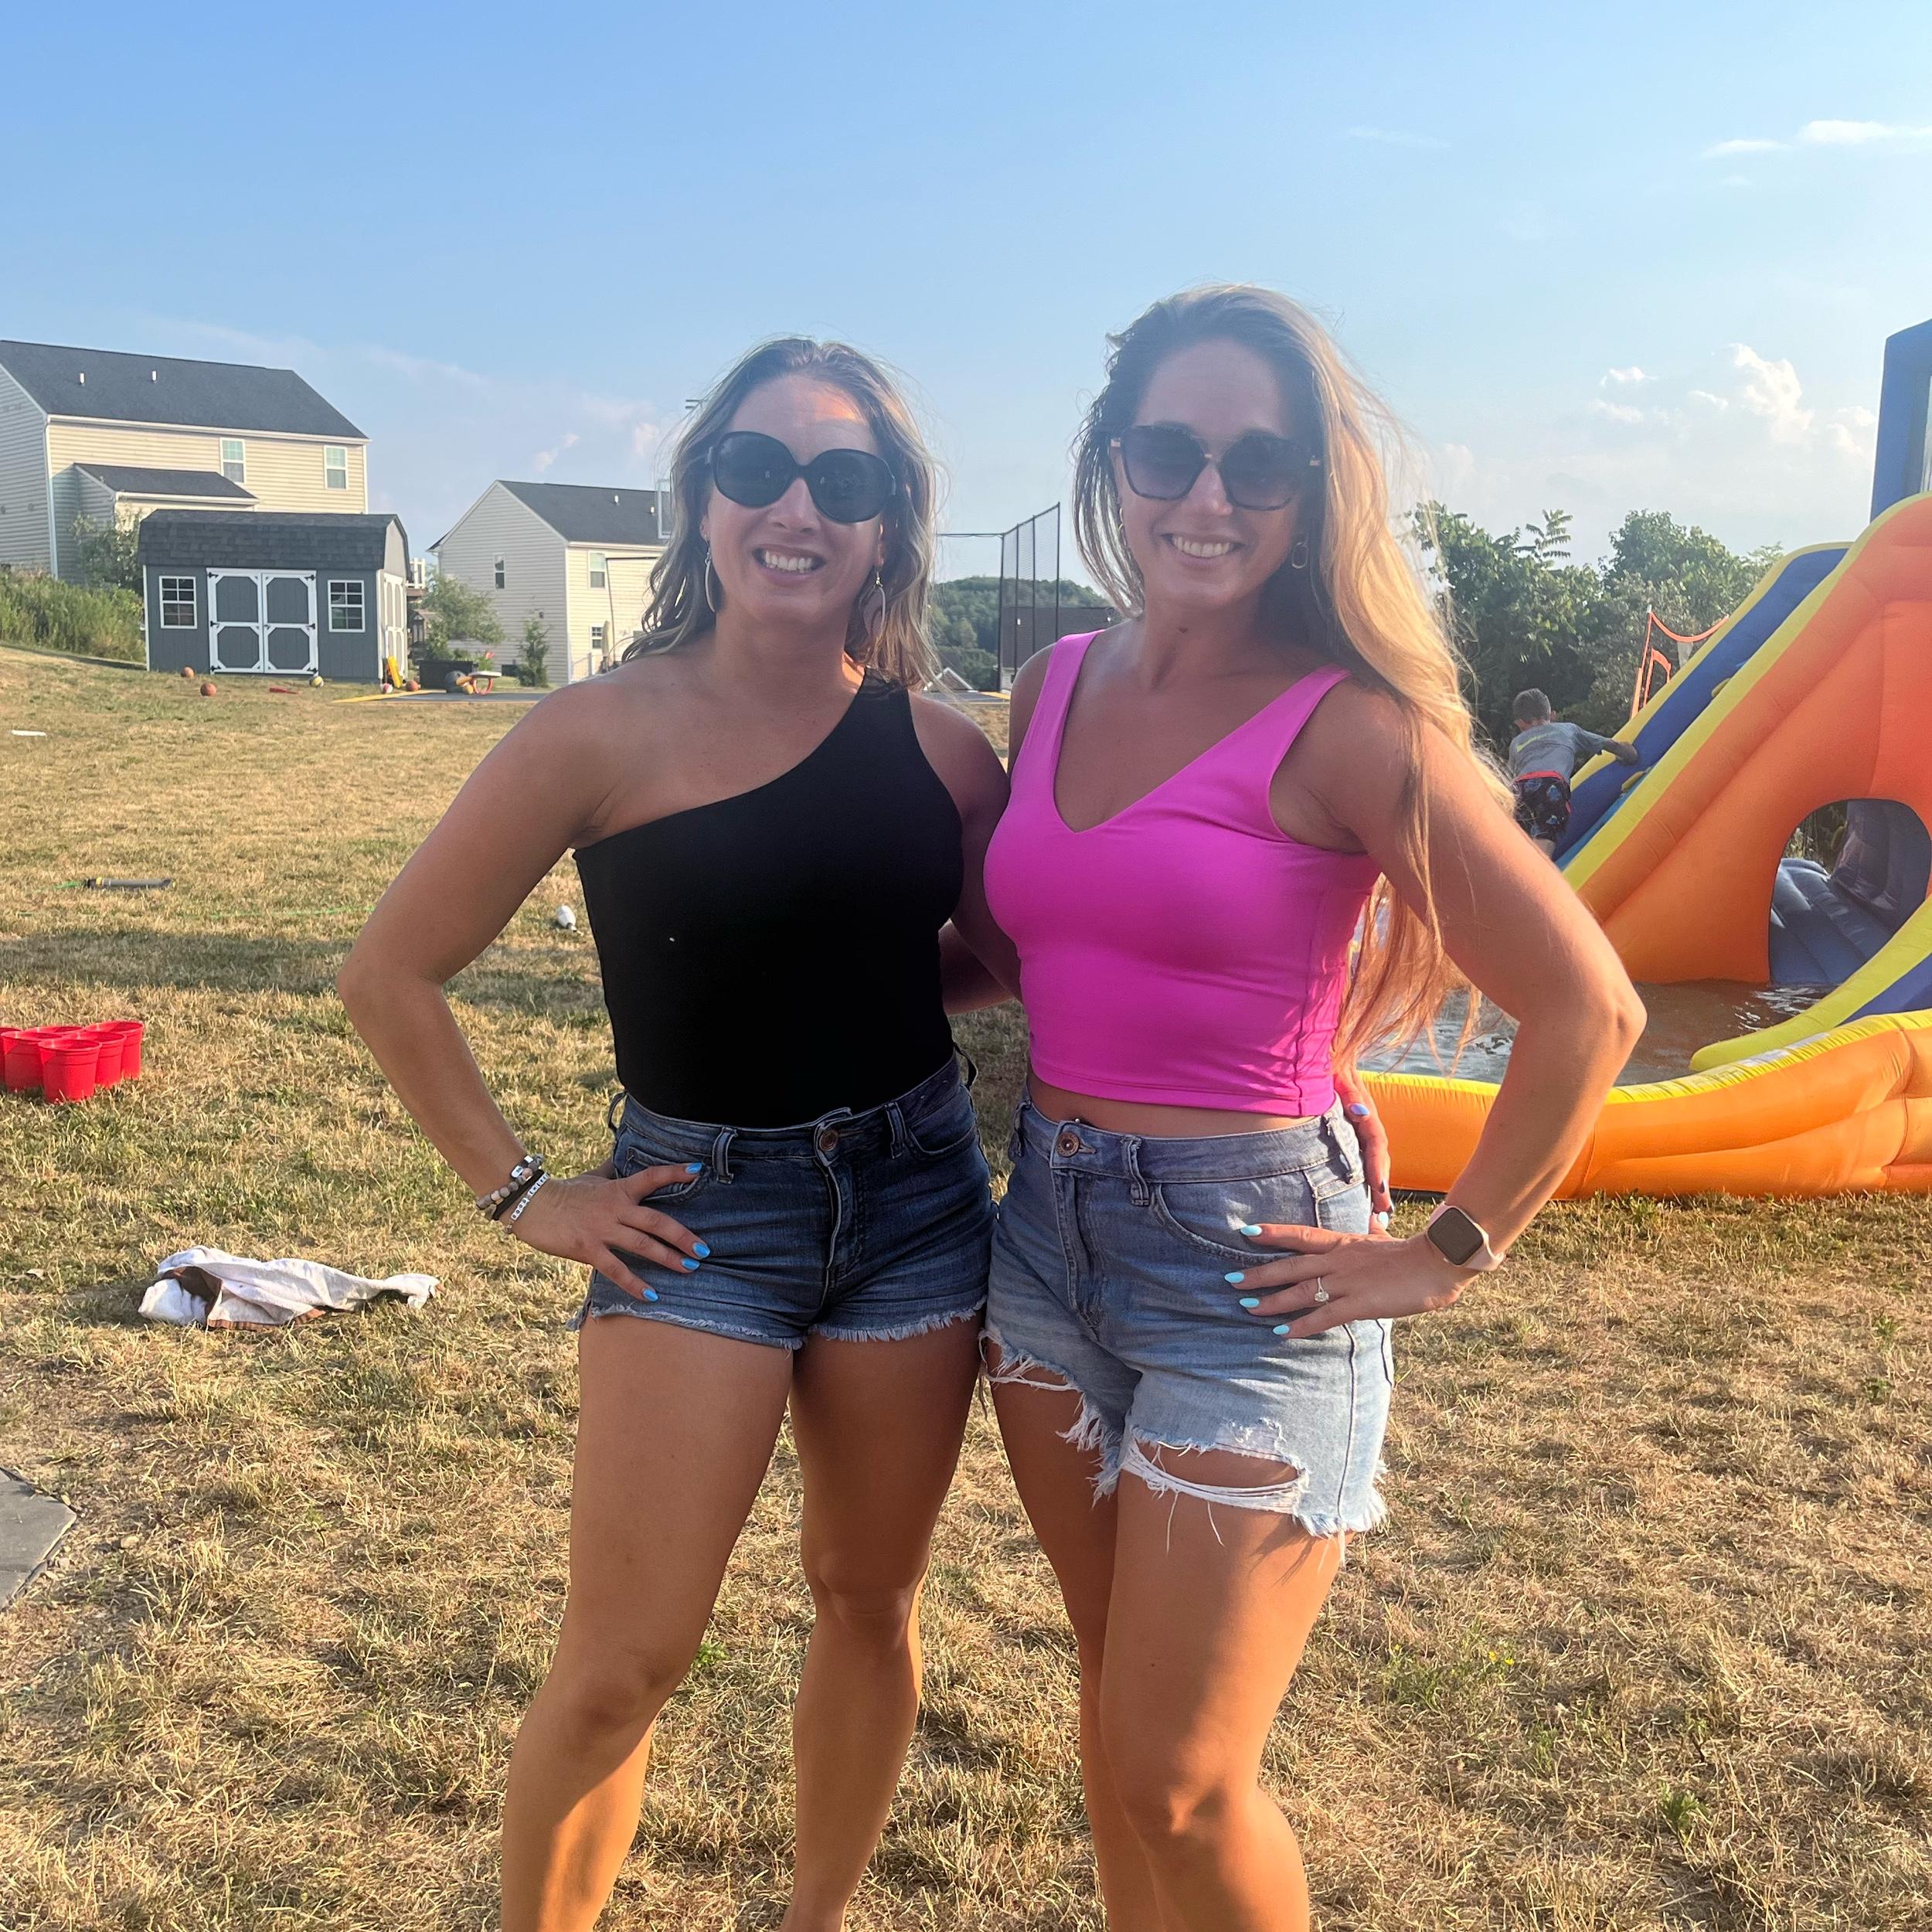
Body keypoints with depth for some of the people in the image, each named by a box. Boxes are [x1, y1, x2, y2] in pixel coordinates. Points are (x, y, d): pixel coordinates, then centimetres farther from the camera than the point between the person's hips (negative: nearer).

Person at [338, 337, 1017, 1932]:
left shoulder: (937, 749, -2)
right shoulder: (608, 735, -11)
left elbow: (998, 950, 14)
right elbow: (393, 976, -4)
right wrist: (520, 1192, -5)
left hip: (915, 1194, 4)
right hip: (700, 1207, -3)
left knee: (870, 1604, 16)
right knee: (622, 1666, -2)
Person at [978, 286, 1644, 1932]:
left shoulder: (1346, 726, -14)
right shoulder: (1056, 685, 4)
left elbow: (1586, 1007, -14)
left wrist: (1454, 1257, -9)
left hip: (1250, 1260, -6)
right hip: (1047, 1229, 6)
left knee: (1176, 1784, 1)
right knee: (1119, 1713, 20)